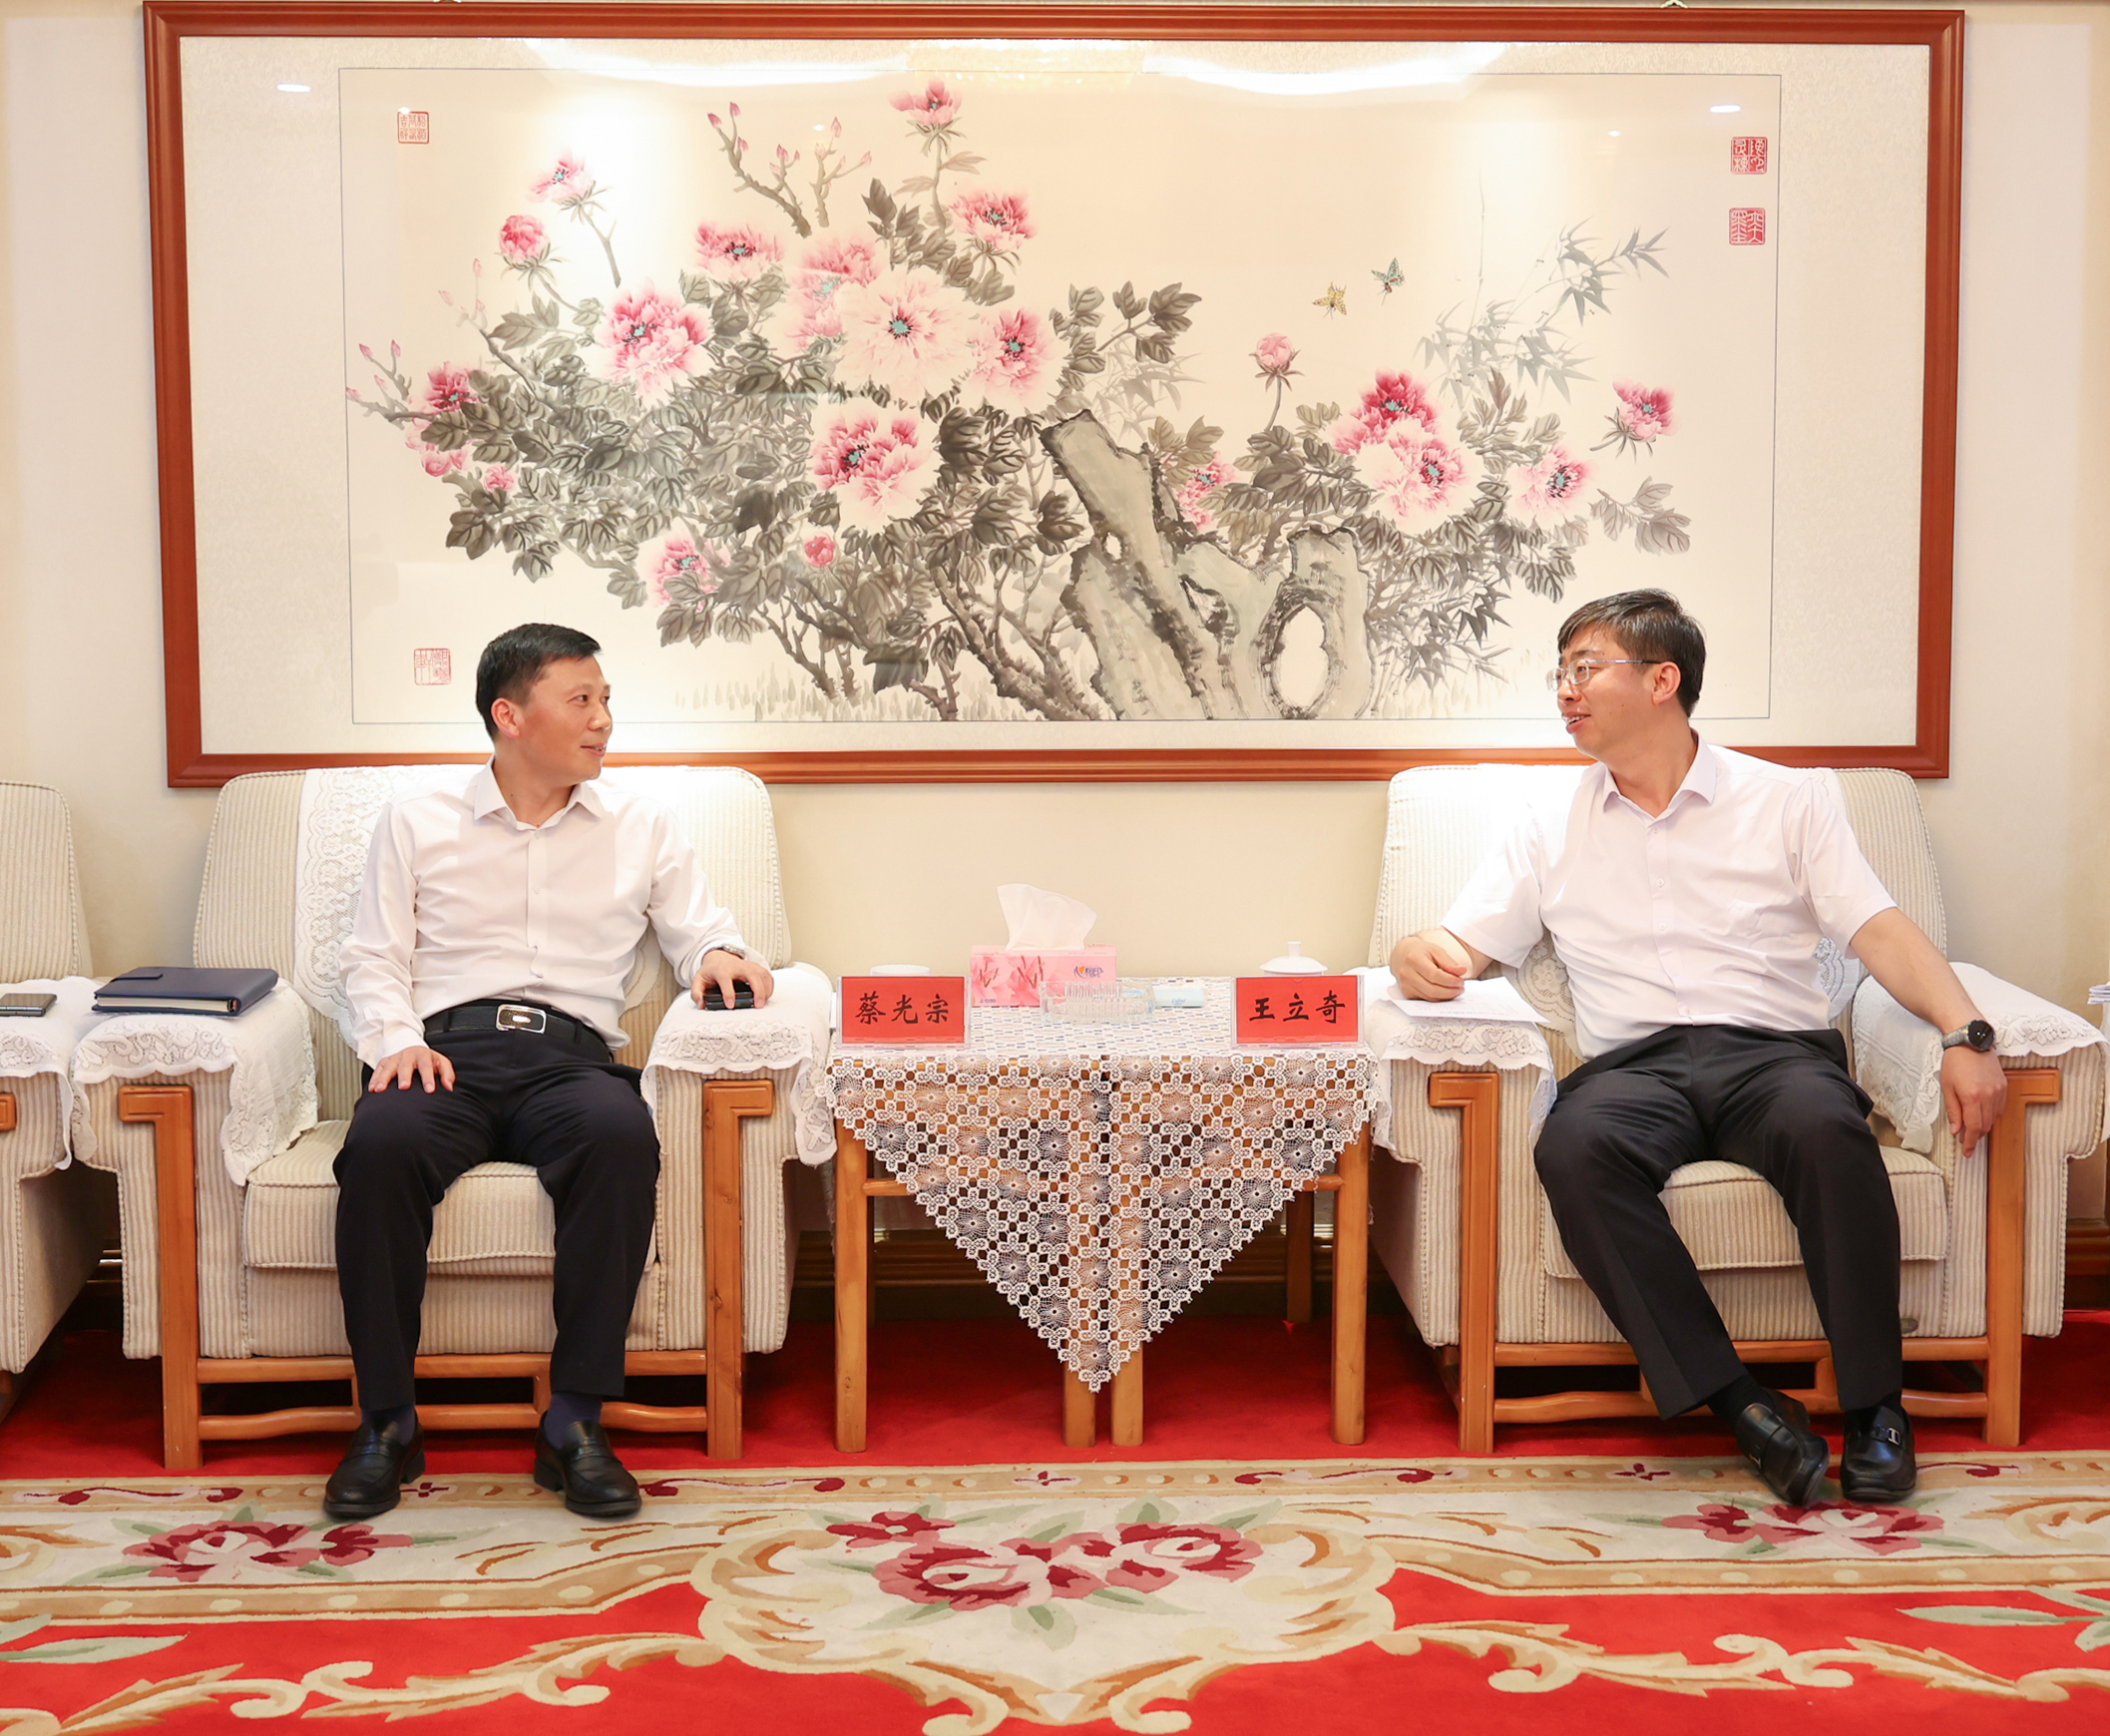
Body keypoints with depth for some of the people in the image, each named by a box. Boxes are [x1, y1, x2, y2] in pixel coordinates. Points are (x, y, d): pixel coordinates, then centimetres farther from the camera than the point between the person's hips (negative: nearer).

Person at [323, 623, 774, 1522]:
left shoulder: (640, 826, 21)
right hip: (445, 1050, 0)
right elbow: (372, 959, 14)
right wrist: (397, 1041, -6)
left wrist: (720, 954, -7)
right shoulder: (416, 824, 18)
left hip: (568, 1053, 1)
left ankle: (575, 1421, -28)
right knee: (380, 1145, -36)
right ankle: (388, 1422, -20)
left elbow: (700, 932, 17)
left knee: (622, 1136, -36)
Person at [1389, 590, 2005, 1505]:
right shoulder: (1550, 829, 18)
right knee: (1574, 1148, -35)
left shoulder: (1784, 800, 13)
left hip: (1773, 1049, -1)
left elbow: (1880, 930, 4)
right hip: (1633, 1065, 1)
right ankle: (1738, 1402, -29)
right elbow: (1458, 949, 12)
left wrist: (1966, 1033, -13)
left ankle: (1874, 1406, -22)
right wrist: (1422, 959, -14)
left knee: (1826, 1129, -37)